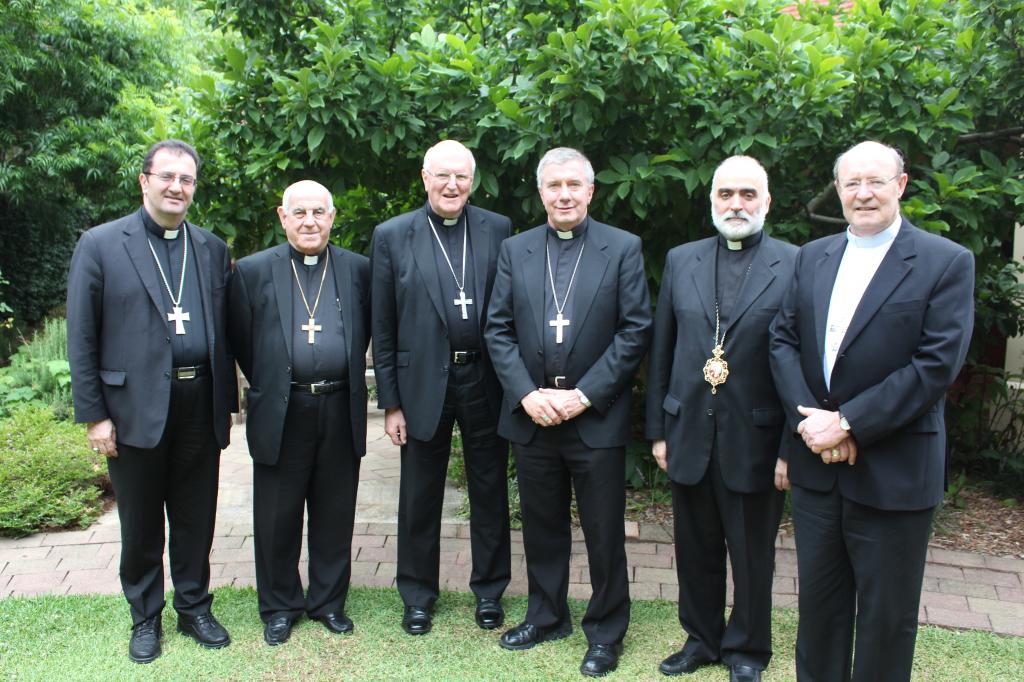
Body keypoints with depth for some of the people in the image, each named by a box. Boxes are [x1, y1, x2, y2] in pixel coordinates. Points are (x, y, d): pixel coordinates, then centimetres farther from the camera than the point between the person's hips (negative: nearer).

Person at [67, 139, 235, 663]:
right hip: (135, 408, -2)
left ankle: (194, 608, 31)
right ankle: (145, 618, 29)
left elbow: (223, 331, 9)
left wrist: (226, 404, 7)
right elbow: (81, 339, -4)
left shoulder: (212, 249, 8)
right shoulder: (100, 245, -2)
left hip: (199, 406, 3)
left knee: (196, 519, 13)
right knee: (140, 524, 12)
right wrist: (94, 415, -7)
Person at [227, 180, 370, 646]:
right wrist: (267, 386, 7)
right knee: (276, 518, 9)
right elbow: (240, 341, 7)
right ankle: (279, 607, 26)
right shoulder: (253, 271, 1)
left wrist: (347, 378, 10)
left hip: (340, 411, 1)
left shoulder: (358, 269, 5)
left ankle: (329, 600, 28)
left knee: (335, 515, 11)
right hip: (280, 414, -1)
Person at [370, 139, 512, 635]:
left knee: (490, 492, 13)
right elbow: (383, 328, 0)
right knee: (420, 498, 11)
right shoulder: (392, 236, -1)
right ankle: (418, 595, 30)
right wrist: (390, 402, -2)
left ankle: (489, 589, 32)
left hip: (486, 381, 1)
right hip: (423, 384, -1)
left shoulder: (498, 229, 2)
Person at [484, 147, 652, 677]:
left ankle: (606, 631, 26)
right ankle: (546, 616, 35)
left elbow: (635, 330, -6)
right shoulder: (515, 250, 6)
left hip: (596, 417, -3)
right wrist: (526, 394, -9)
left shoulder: (623, 248, -2)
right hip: (532, 415, 3)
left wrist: (585, 394, -14)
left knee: (604, 532, 8)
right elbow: (497, 330, 4)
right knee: (541, 526, 16)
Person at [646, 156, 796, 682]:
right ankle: (701, 638, 37)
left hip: (755, 440, -3)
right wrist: (658, 430, 7)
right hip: (690, 435, 3)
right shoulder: (680, 261, 6)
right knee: (696, 551, 16)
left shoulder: (795, 265, -5)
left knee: (752, 556, 13)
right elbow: (661, 352, 8)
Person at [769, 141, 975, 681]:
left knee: (887, 613, 10)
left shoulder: (947, 263, -7)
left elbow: (936, 365, -15)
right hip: (816, 463, 4)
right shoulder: (812, 257, 9)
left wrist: (847, 423, -17)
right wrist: (809, 419, -10)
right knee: (818, 600, 17)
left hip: (893, 471, -4)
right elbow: (783, 339, 4)